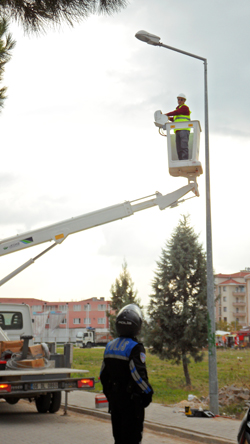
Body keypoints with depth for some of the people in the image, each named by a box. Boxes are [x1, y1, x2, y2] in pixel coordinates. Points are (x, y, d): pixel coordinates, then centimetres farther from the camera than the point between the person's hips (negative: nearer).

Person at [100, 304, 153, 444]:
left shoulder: (110, 346, 8)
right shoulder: (135, 348, -16)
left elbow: (103, 374, 14)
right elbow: (138, 375, -22)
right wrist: (148, 393, -10)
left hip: (114, 397, 7)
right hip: (131, 399, -7)